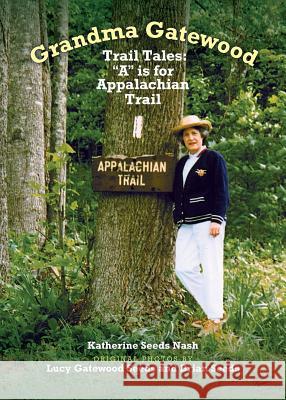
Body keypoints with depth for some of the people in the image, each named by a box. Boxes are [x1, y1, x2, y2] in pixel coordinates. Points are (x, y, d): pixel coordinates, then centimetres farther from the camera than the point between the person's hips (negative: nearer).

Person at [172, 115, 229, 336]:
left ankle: (215, 318, 5)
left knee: (211, 269, -5)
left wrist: (216, 220, -14)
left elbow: (222, 192, -9)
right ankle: (214, 311, 14)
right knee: (183, 268, 4)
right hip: (187, 224, 8)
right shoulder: (182, 163, 17)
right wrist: (178, 219, 17)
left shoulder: (214, 158, -3)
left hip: (208, 222, -8)